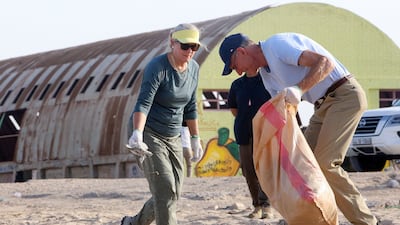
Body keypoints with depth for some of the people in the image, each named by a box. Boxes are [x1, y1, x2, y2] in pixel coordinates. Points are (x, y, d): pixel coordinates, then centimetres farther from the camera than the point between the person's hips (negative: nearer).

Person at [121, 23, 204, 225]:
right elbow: (144, 103, -27)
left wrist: (195, 138, 14)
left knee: (173, 194, 7)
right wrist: (137, 132, -42)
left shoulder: (194, 68, 3)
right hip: (148, 134, -7)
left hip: (173, 138, 7)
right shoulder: (157, 67, -18)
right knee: (165, 190, -18)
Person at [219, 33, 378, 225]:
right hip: (324, 104, 10)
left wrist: (299, 89, -38)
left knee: (324, 163, -16)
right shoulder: (265, 73, 15)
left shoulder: (277, 45, -15)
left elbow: (325, 62, -25)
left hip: (345, 94, -10)